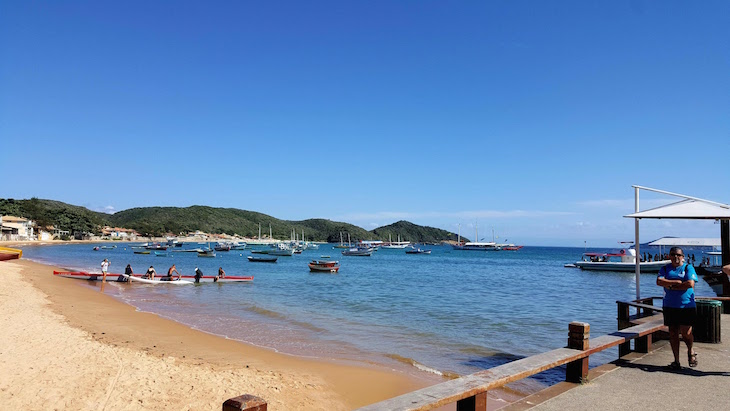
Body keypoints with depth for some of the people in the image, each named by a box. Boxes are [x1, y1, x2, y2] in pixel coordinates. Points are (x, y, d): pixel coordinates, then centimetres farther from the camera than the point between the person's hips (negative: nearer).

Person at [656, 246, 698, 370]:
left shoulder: (688, 268, 2)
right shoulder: (665, 269, 10)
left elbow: (690, 284, -13)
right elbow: (659, 281, -6)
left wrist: (670, 286, -9)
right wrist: (677, 282, -13)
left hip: (687, 306, -2)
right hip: (670, 306, 3)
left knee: (686, 333, -5)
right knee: (673, 333, 3)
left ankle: (690, 351, 28)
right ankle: (676, 361, 13)